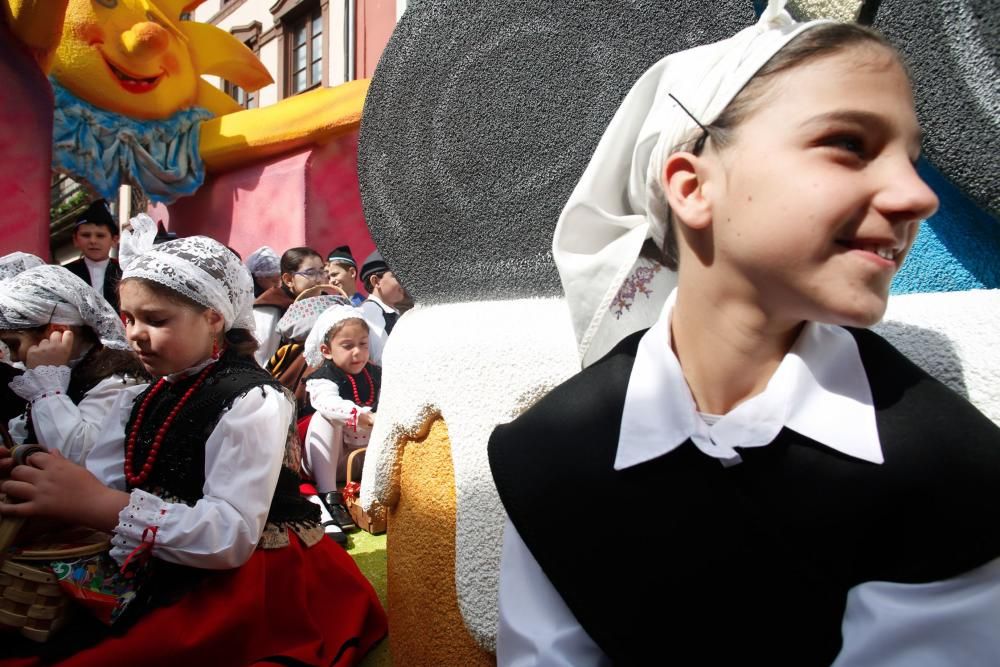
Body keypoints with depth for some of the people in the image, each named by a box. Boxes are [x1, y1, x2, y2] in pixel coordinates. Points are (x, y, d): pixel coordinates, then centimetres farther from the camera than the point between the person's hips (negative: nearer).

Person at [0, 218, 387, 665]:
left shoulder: (251, 399, -13)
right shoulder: (138, 404, 13)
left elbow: (233, 535, -24)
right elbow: (91, 493, 0)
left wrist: (104, 506, -31)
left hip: (248, 589, -7)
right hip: (168, 582, 7)